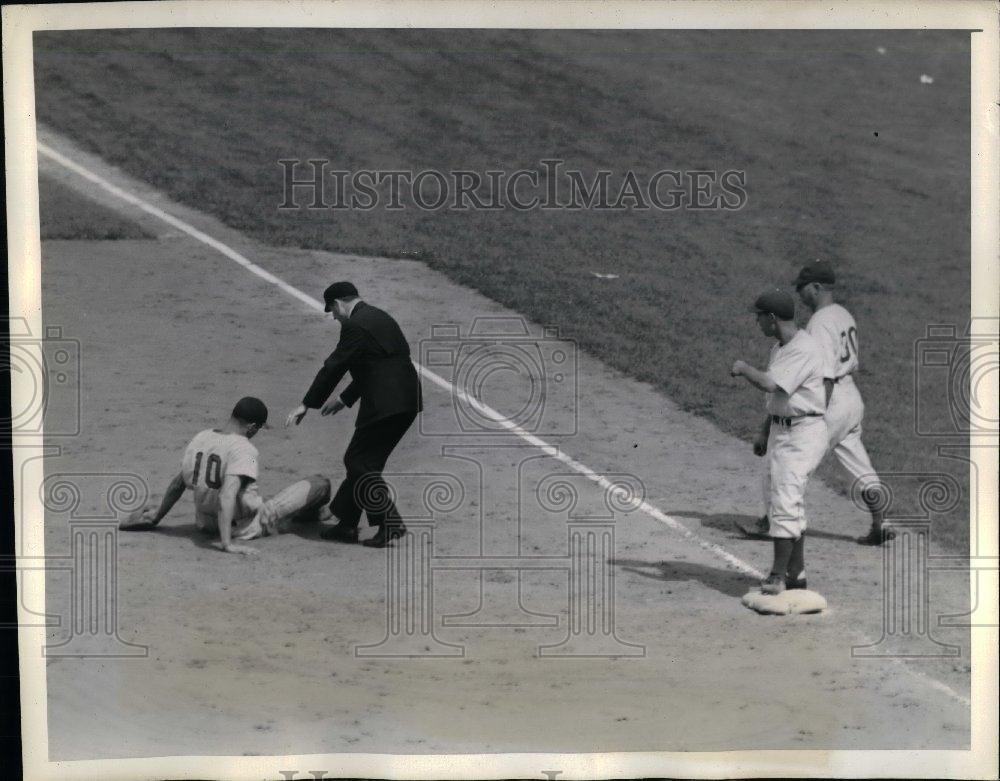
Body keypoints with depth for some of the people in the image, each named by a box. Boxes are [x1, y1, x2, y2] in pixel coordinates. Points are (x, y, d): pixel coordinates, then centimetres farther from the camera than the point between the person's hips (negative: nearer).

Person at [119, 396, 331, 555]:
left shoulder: (199, 438, -5)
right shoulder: (244, 450, -25)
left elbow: (177, 484, 6)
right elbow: (226, 496, -36)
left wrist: (157, 515, 20)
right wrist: (227, 543, -36)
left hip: (205, 523, 8)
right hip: (249, 527, -7)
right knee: (321, 484, 8)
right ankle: (308, 512, 37)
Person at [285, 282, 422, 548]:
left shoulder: (356, 326, -11)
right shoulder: (379, 318, 20)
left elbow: (333, 367, -10)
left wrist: (306, 405, -3)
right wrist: (345, 399, 33)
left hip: (385, 405, -10)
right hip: (406, 403, 10)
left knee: (360, 463, -2)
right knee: (363, 462, 15)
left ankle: (391, 523, -2)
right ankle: (347, 524, 19)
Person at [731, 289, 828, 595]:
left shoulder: (804, 348, -21)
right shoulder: (779, 348, 12)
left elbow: (771, 385, -31)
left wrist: (743, 368, -15)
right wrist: (764, 431, 24)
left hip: (804, 433, -10)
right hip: (781, 430, 10)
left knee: (785, 502, -14)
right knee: (780, 500, 14)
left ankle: (778, 576, -11)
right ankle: (796, 572, 23)